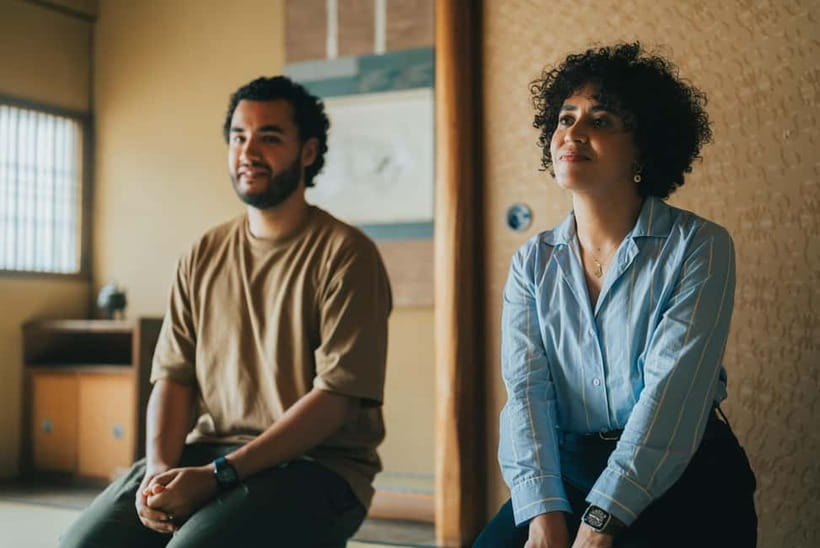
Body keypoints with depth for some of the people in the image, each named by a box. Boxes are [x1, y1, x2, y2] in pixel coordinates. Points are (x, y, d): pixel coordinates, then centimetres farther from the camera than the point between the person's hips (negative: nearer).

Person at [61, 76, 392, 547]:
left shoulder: (345, 255, -8)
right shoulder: (204, 256, 11)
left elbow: (337, 396, -15)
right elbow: (174, 376, 9)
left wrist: (218, 475, -19)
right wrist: (159, 466, -11)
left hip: (315, 466, -5)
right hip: (207, 451, 5)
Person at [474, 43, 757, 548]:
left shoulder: (699, 247, -5)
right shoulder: (533, 264, 7)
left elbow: (673, 391, -15)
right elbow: (526, 391, -4)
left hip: (682, 481, -2)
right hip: (565, 476, 3)